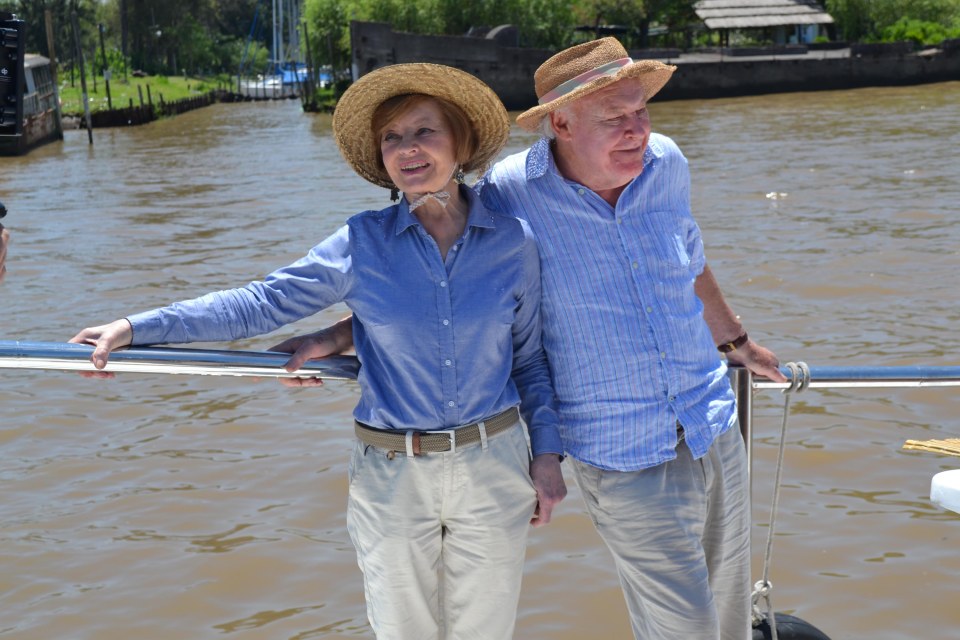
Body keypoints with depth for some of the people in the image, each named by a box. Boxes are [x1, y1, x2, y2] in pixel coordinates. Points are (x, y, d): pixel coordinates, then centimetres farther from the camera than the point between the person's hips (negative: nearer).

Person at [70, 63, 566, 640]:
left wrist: (547, 452, 0)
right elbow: (261, 305, -5)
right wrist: (136, 328, -9)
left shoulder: (514, 242, -2)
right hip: (392, 478, 0)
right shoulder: (364, 244, -6)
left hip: (493, 469, 1)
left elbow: (529, 356, 7)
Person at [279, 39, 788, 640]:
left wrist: (736, 342, 28)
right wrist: (336, 337, -6)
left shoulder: (666, 164, -3)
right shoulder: (509, 195, -16)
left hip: (714, 426, 5)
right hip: (625, 460, -5)